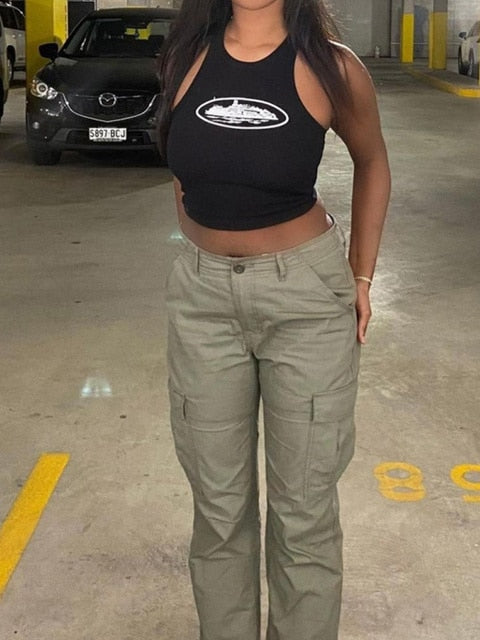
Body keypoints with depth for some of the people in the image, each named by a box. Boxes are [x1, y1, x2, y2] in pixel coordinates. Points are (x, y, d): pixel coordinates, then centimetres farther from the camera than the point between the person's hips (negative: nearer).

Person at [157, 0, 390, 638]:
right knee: (218, 506, 12)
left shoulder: (330, 67, -9)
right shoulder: (185, 57, 0)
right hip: (202, 296, 3)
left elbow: (372, 163, 8)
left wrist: (361, 277, 6)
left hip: (307, 297, -2)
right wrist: (203, 248, 13)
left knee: (304, 508, 6)